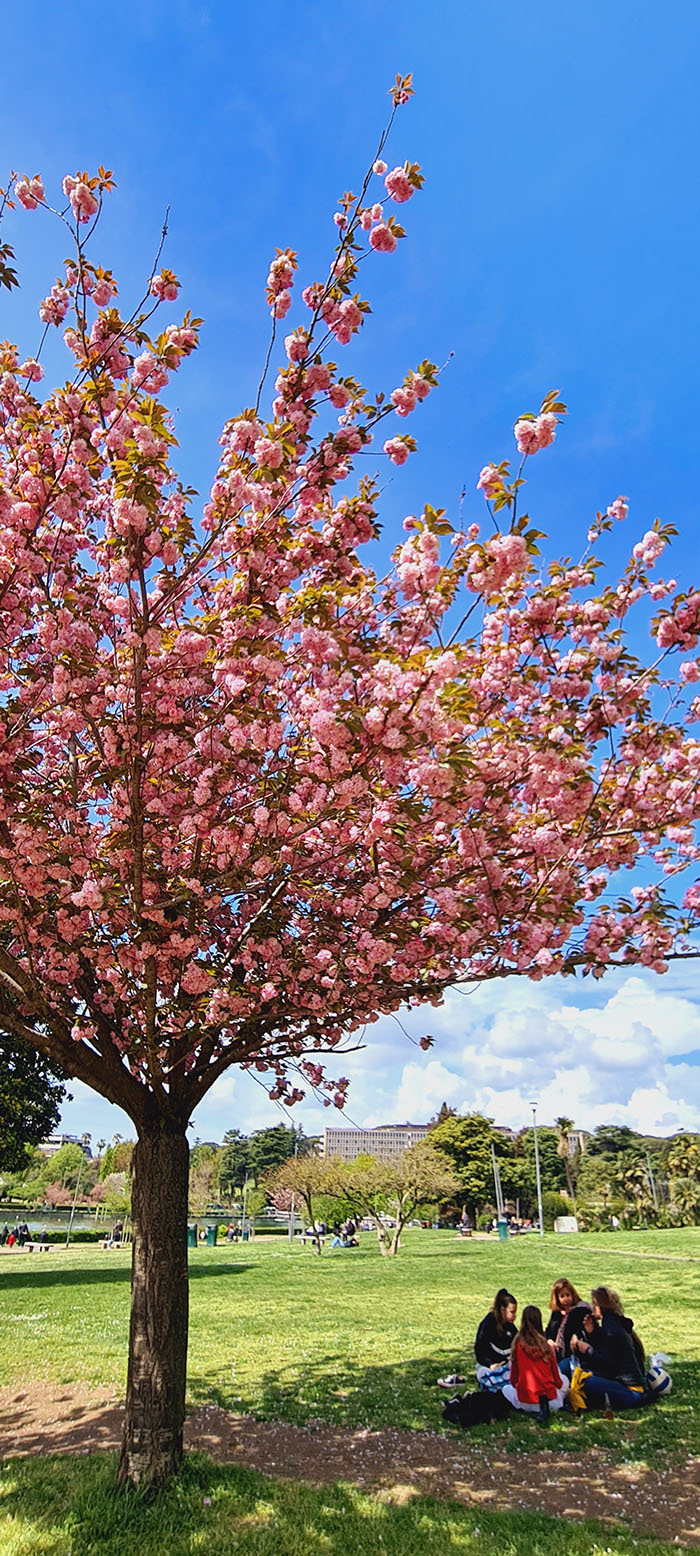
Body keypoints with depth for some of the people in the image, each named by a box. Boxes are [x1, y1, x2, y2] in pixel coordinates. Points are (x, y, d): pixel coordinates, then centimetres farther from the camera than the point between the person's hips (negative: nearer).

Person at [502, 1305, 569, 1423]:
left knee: (506, 1388, 30)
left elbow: (513, 1379, 0)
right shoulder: (546, 1346, -11)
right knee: (565, 1381, 29)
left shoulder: (518, 1343, -10)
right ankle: (545, 1405, 1)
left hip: (525, 1400, 0)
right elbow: (557, 1380, 2)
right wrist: (558, 1384, 24)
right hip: (550, 1399, 0)